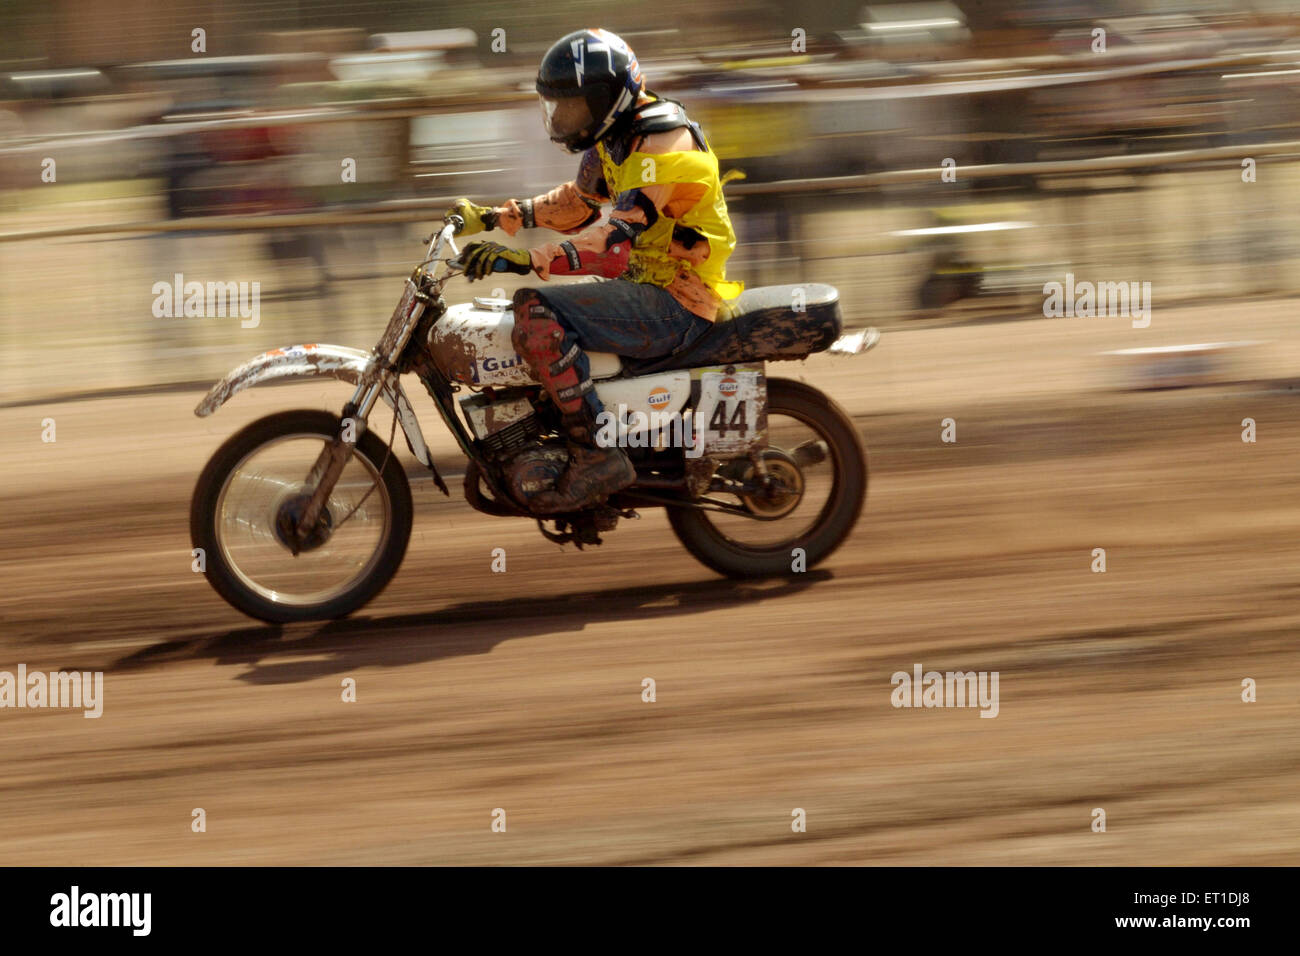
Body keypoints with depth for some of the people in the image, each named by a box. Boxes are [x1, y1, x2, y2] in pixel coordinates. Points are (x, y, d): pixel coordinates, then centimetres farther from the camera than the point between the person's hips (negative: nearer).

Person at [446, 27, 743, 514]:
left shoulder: (661, 142, -19)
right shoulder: (616, 138, 12)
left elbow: (619, 240, -32)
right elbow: (575, 203, 28)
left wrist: (527, 259, -40)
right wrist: (493, 218, 19)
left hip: (675, 304, -11)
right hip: (648, 288, 11)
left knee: (536, 312, -25)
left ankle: (597, 456, -26)